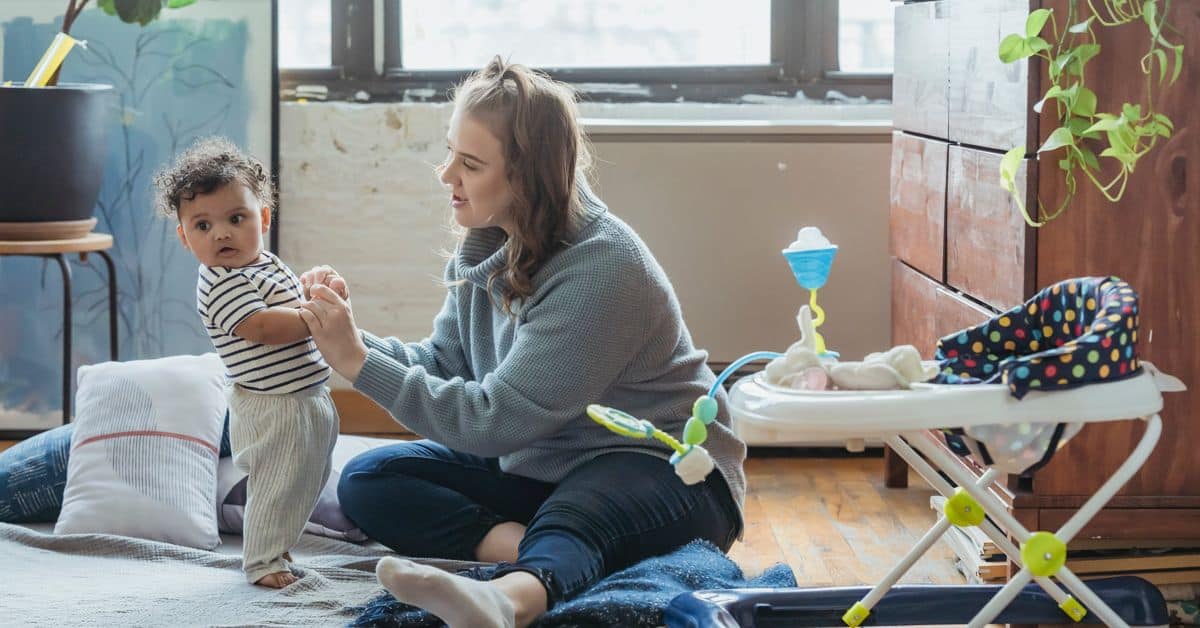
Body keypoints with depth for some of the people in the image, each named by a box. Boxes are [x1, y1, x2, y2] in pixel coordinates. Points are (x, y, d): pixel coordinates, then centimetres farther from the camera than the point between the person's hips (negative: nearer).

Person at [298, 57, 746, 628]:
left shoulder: (602, 270, -25)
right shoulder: (486, 244, 1)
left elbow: (496, 418, -25)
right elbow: (444, 363, 4)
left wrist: (358, 363, -25)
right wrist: (352, 338, -13)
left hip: (661, 470, -9)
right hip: (537, 468, 9)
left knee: (570, 515, -42)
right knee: (365, 481, -7)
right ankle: (538, 548, -27)